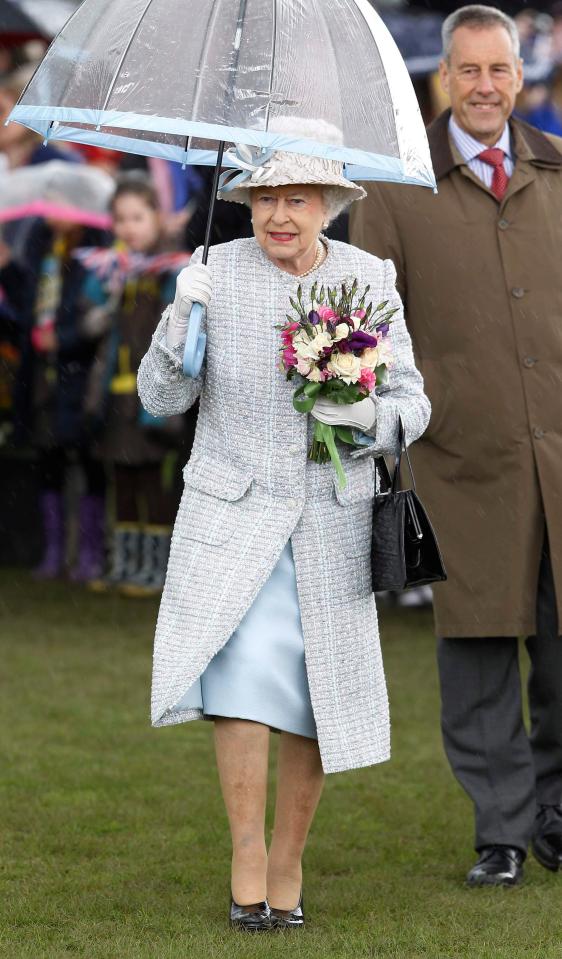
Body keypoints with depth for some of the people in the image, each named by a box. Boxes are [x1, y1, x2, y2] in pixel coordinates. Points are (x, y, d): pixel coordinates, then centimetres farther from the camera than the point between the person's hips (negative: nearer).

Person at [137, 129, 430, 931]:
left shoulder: (370, 280, 0)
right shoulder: (219, 272, -4)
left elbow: (411, 404, 3)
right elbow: (162, 397, -4)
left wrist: (368, 416, -19)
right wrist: (181, 318, -21)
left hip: (331, 521, 2)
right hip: (233, 512, -2)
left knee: (318, 693, 3)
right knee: (243, 664, -20)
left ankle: (289, 863, 19)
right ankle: (247, 855, -11)